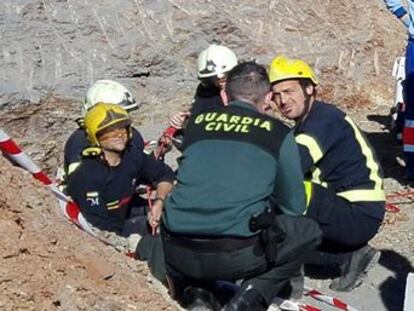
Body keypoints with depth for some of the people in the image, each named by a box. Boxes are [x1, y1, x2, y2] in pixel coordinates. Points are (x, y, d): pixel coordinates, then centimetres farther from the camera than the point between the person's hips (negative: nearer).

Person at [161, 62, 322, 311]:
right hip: (236, 257, -3)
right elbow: (294, 206, 13)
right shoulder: (278, 133, 6)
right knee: (309, 231, 21)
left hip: (178, 255, 4)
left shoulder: (196, 121, 14)